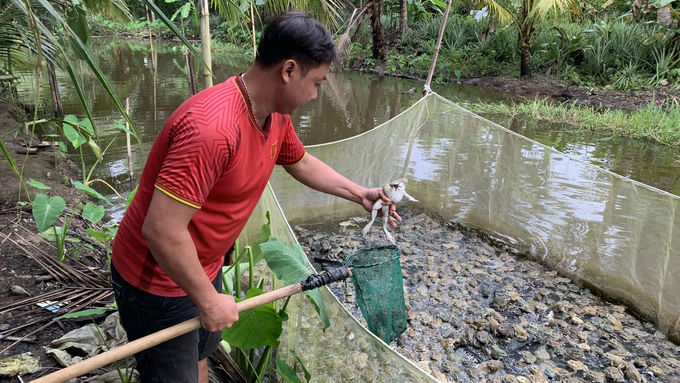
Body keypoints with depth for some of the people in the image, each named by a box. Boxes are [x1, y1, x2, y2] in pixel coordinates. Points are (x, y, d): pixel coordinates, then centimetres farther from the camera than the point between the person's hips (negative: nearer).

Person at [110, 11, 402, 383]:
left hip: (203, 268, 8)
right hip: (157, 283, -8)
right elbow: (161, 230, -34)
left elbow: (301, 163, 17)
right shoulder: (212, 125, -35)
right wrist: (210, 301, -22)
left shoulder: (276, 117, -5)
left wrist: (359, 194, 17)